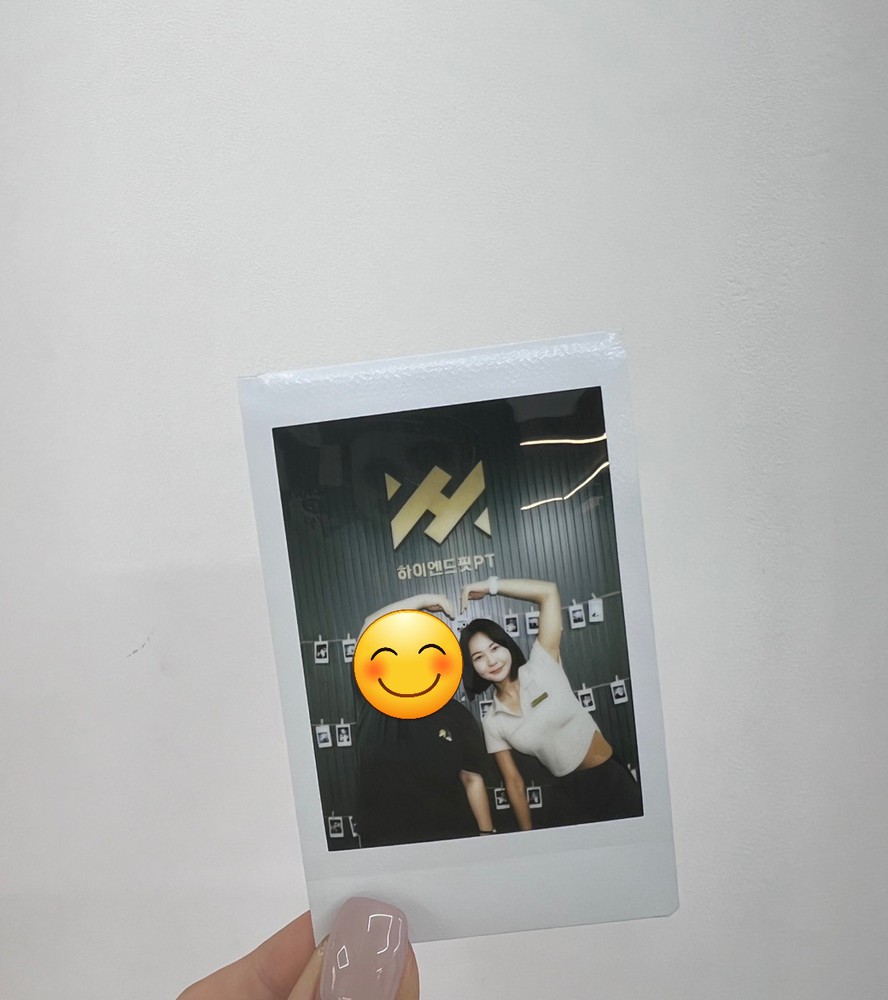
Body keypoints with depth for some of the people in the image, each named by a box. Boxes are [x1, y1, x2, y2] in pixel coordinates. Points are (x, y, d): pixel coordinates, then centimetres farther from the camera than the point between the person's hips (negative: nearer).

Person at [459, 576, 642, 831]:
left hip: (613, 780, -2)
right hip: (572, 794, 2)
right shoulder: (493, 724, -3)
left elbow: (549, 592, -19)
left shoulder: (541, 667, -11)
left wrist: (490, 585, -17)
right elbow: (514, 783, 4)